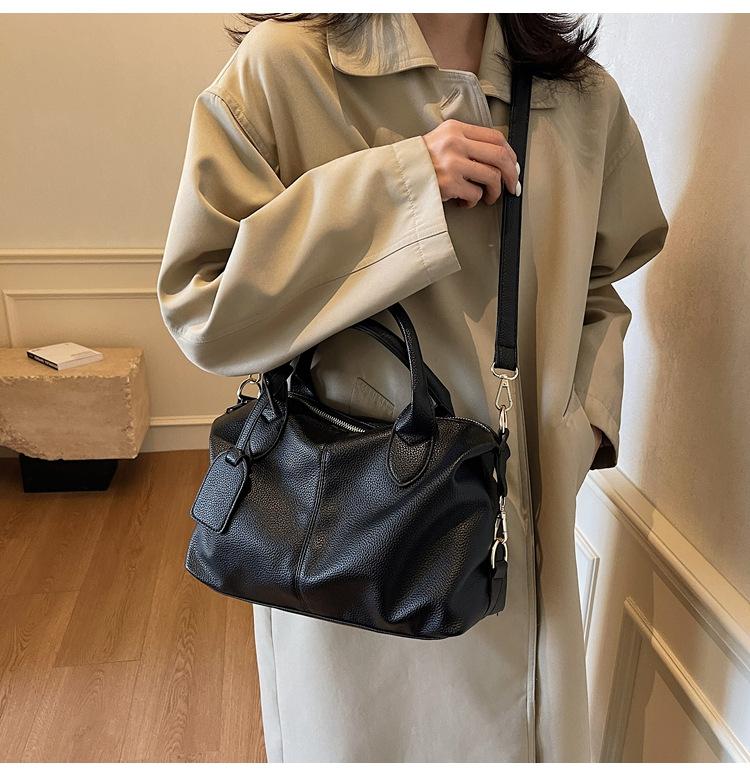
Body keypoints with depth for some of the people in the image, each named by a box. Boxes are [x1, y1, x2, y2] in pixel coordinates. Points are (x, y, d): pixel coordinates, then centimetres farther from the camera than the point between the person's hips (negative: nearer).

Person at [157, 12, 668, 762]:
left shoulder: (586, 98, 3)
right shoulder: (284, 65, -10)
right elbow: (195, 302, -13)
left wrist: (582, 417, 0)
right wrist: (396, 186, -21)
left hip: (520, 532, 4)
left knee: (524, 741, 21)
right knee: (353, 739, 19)